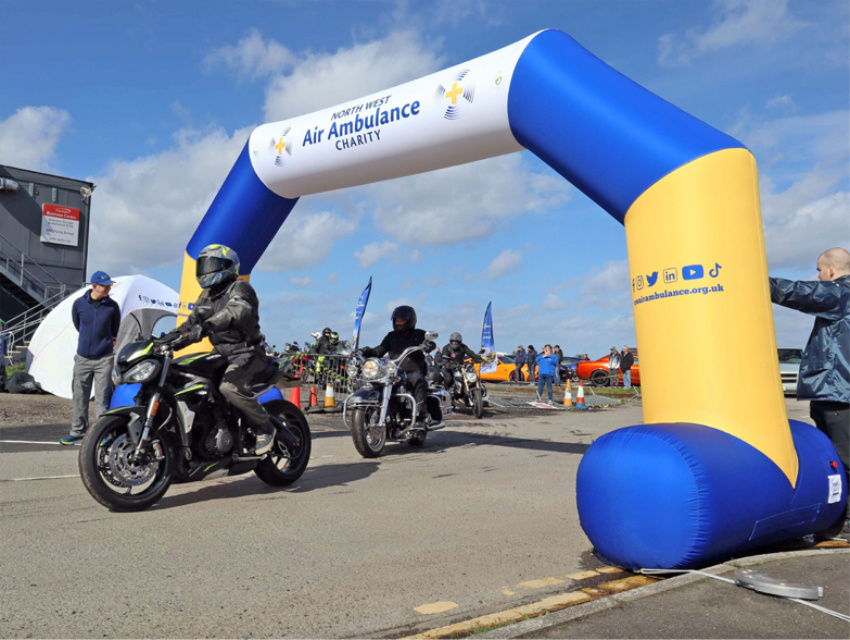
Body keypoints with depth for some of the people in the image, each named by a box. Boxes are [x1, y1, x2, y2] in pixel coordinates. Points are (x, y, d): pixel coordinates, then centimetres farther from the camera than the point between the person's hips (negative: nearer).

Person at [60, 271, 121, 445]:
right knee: (80, 396, 10)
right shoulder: (79, 303, -3)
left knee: (102, 397, -1)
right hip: (83, 357, 2)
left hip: (104, 358, -2)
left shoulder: (112, 306, -4)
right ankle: (77, 431, 22)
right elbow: (77, 324, 14)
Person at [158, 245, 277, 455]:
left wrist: (205, 327, -45)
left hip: (246, 352, -9)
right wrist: (168, 338, 2)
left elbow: (235, 313, -30)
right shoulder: (207, 295, 19)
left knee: (230, 387, -34)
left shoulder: (240, 288, -9)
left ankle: (265, 427, -14)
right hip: (221, 354, 9)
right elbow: (192, 321, 20)